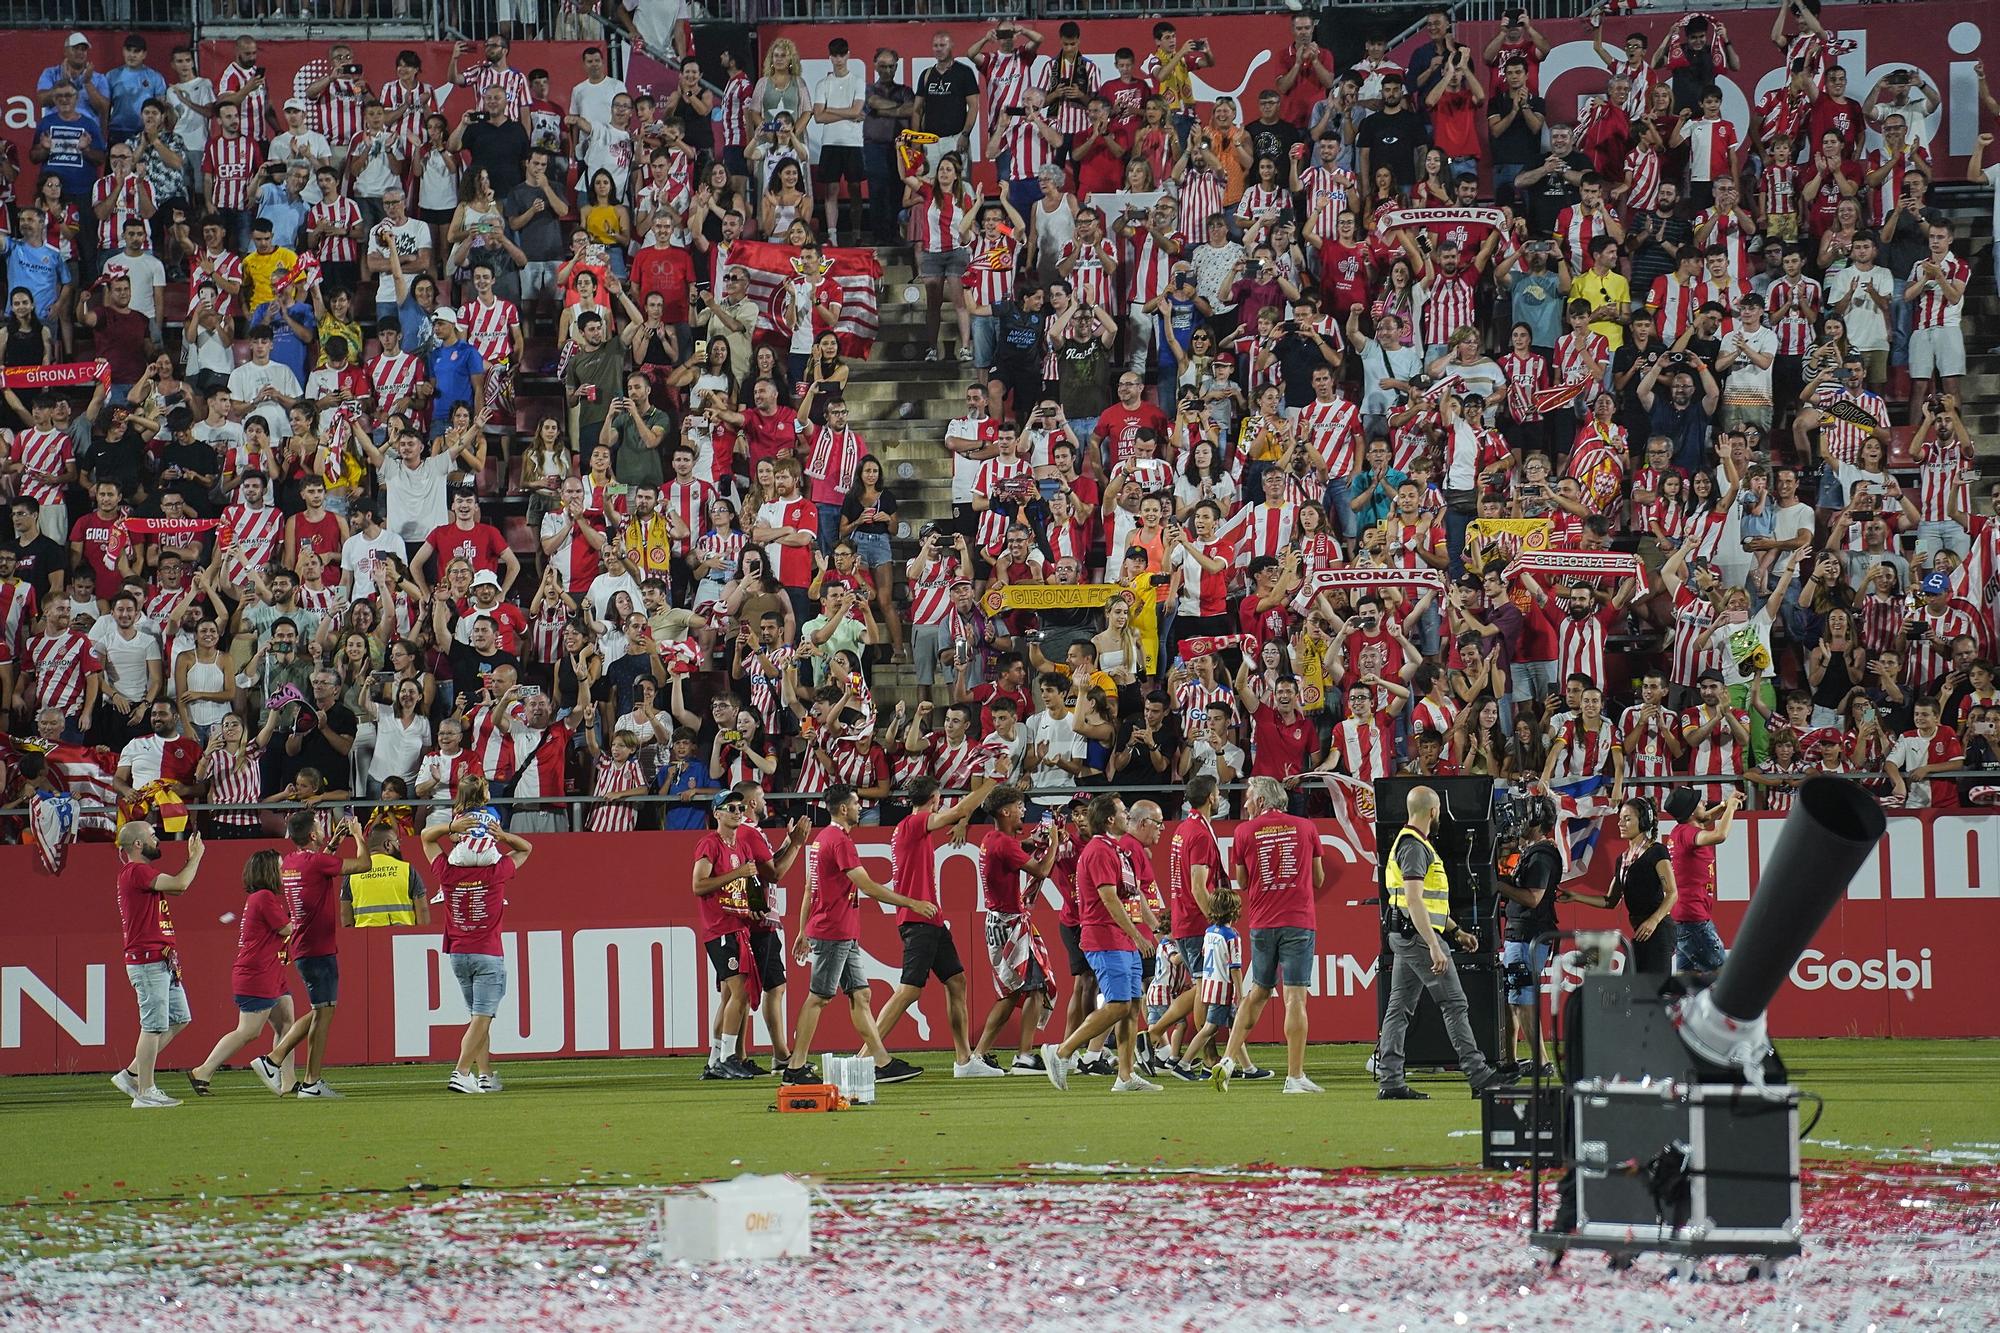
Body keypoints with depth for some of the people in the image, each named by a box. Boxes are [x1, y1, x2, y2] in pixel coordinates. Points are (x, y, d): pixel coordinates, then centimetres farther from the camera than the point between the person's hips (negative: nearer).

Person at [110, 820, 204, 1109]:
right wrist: (196, 857, -6)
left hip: (162, 962, 10)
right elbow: (180, 884, -21)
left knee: (178, 1019, 14)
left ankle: (131, 1075, 19)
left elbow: (176, 888, 23)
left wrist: (192, 858, 16)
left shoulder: (141, 872, 18)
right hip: (147, 962, -10)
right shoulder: (136, 871, -14)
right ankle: (145, 1093, -2)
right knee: (154, 1026, -7)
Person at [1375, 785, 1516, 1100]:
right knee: (1454, 1003, -7)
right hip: (1418, 934, -11)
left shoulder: (1411, 843, 19)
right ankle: (1478, 1075, -7)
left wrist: (1456, 932, 27)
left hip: (1405, 937, 11)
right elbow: (1414, 901, -23)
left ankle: (1389, 1081, 5)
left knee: (1399, 1008, 7)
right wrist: (1434, 947, -27)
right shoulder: (1414, 847, -14)